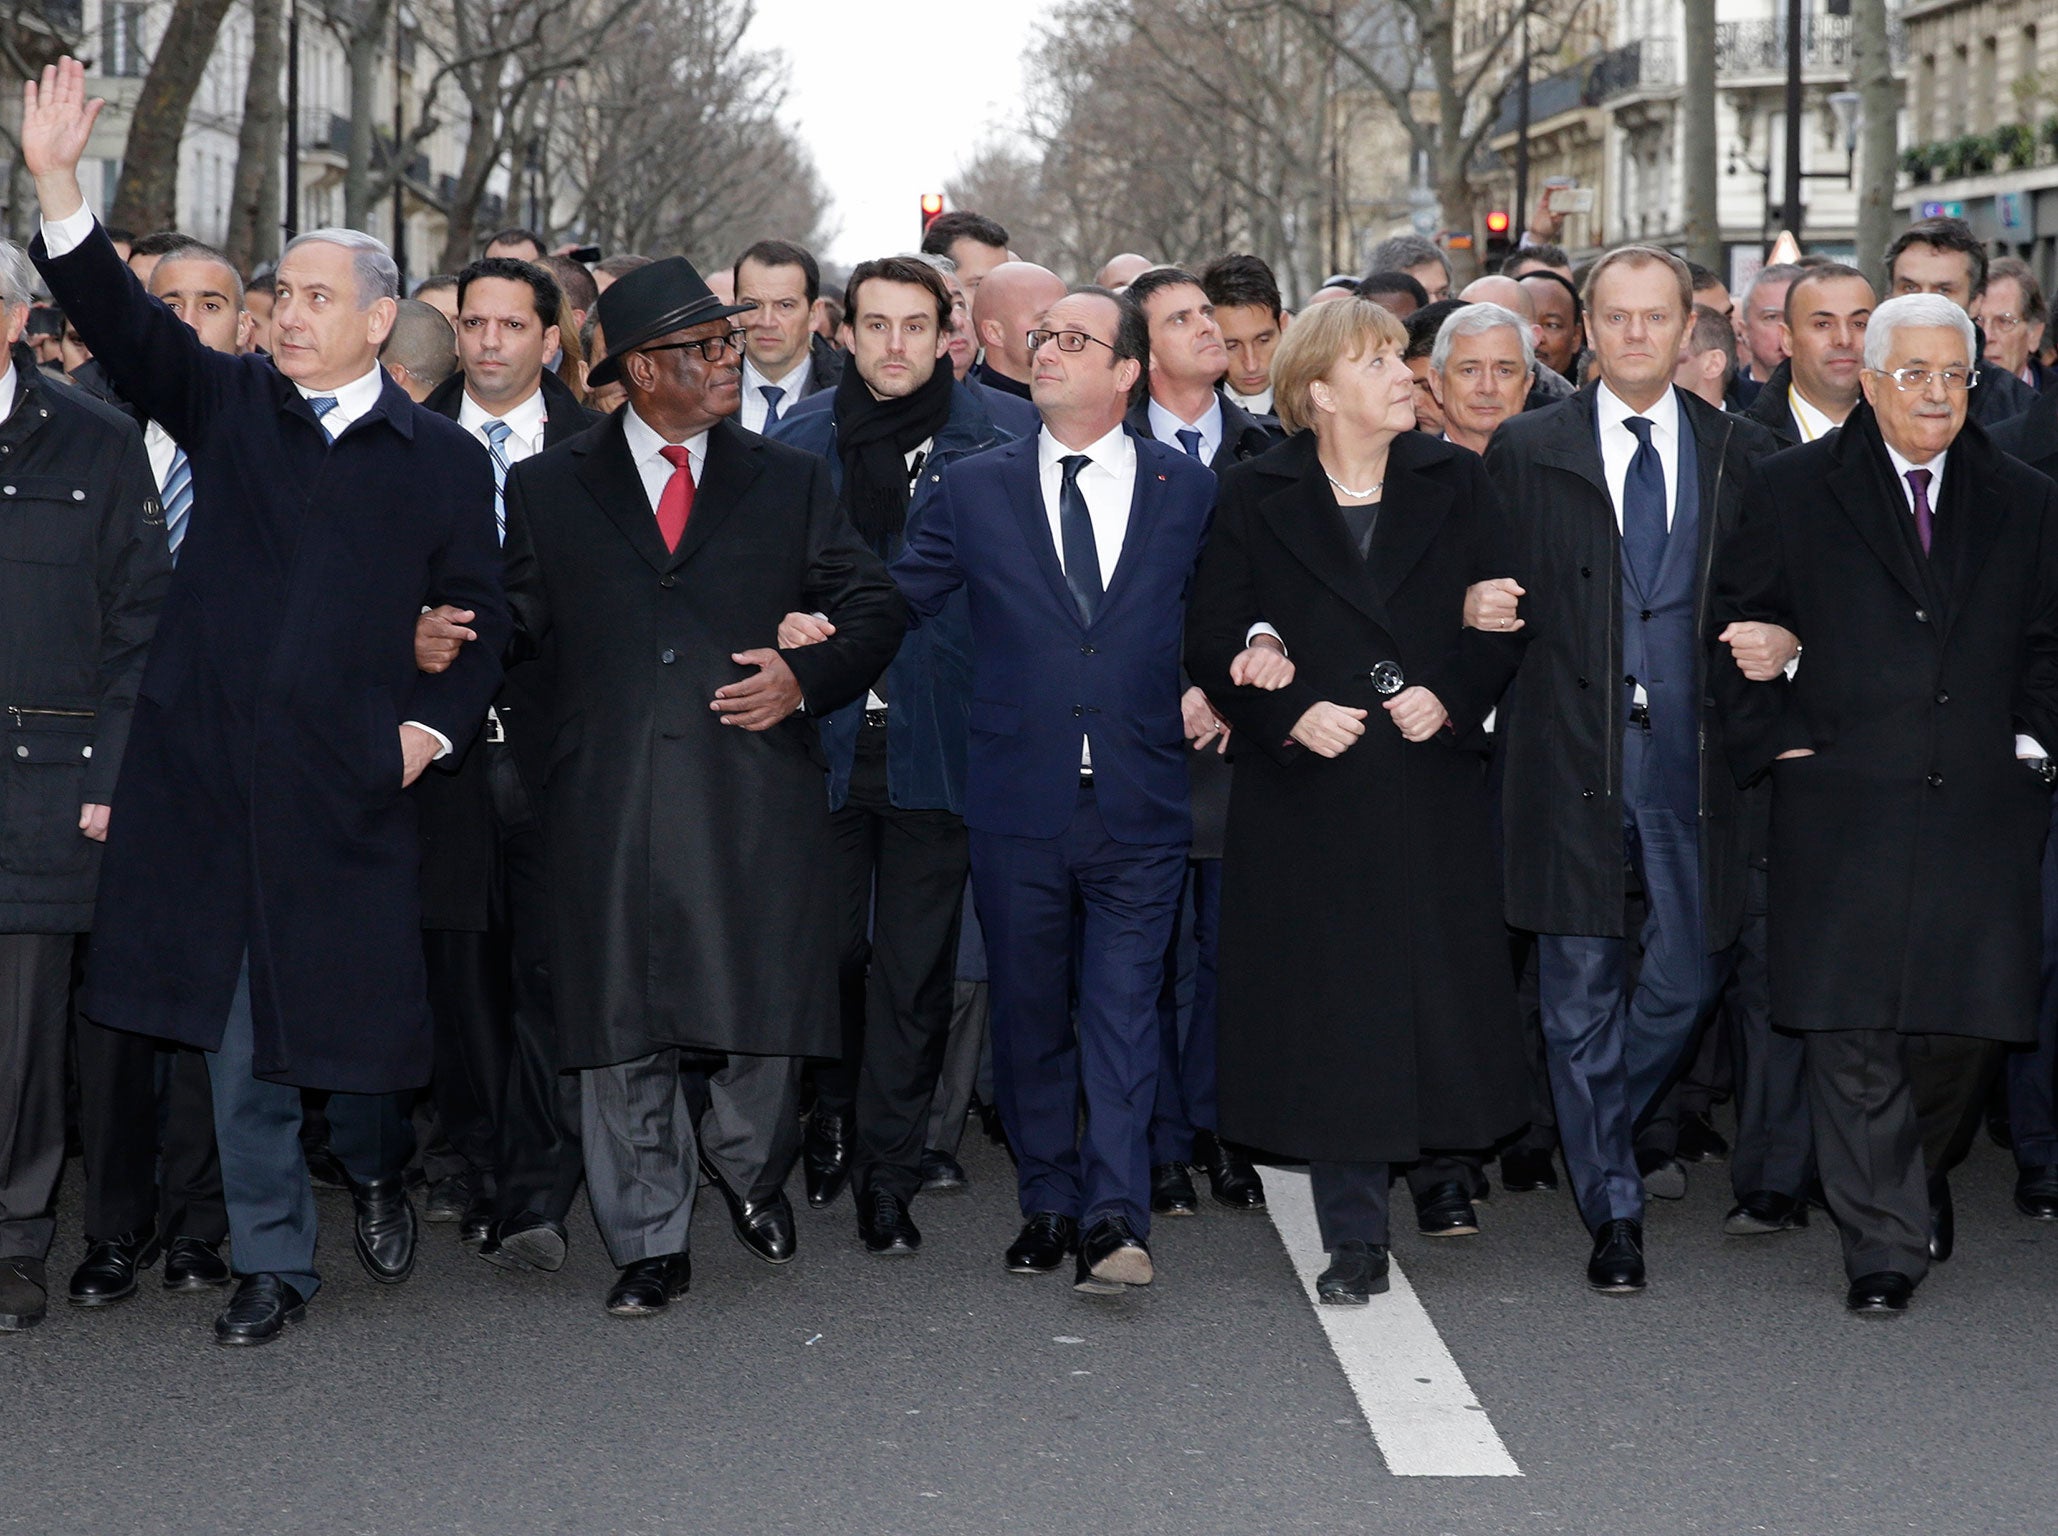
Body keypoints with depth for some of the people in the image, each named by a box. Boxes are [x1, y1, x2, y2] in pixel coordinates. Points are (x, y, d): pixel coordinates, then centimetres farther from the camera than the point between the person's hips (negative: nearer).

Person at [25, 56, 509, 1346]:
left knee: (361, 1009, 4)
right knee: (237, 1037, 6)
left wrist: (432, 725, -5)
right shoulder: (231, 405, 9)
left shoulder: (442, 461, 5)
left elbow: (478, 618, 9)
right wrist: (57, 182, -13)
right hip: (215, 776, 2)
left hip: (351, 785, -2)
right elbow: (123, 320, -2)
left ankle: (379, 1168, 35)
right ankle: (275, 1260, 18)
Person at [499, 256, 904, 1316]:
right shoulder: (547, 489, 12)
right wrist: (454, 642, -16)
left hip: (754, 799, 1)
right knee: (623, 1029, 2)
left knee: (758, 1010, 1)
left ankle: (749, 1170, 31)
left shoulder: (787, 482, 15)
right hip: (607, 803, 0)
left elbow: (873, 608, 13)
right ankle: (648, 1244, 13)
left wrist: (805, 677, -4)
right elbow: (516, 622, 6)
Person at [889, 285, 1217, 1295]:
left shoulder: (1187, 490, 6)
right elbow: (894, 599, 8)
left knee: (1123, 1010, -7)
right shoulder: (975, 490, 7)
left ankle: (1113, 1220, -9)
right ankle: (1048, 1206, 20)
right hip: (1018, 804, 2)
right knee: (1029, 1013, 9)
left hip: (1138, 804, -1)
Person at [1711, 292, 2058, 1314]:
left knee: (1965, 1024, 3)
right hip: (1842, 808, -2)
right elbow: (1735, 620, 6)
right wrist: (1773, 738, -1)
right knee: (1854, 1035, -5)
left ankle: (1921, 1180, 31)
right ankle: (1884, 1242, 2)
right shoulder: (1795, 491, 5)